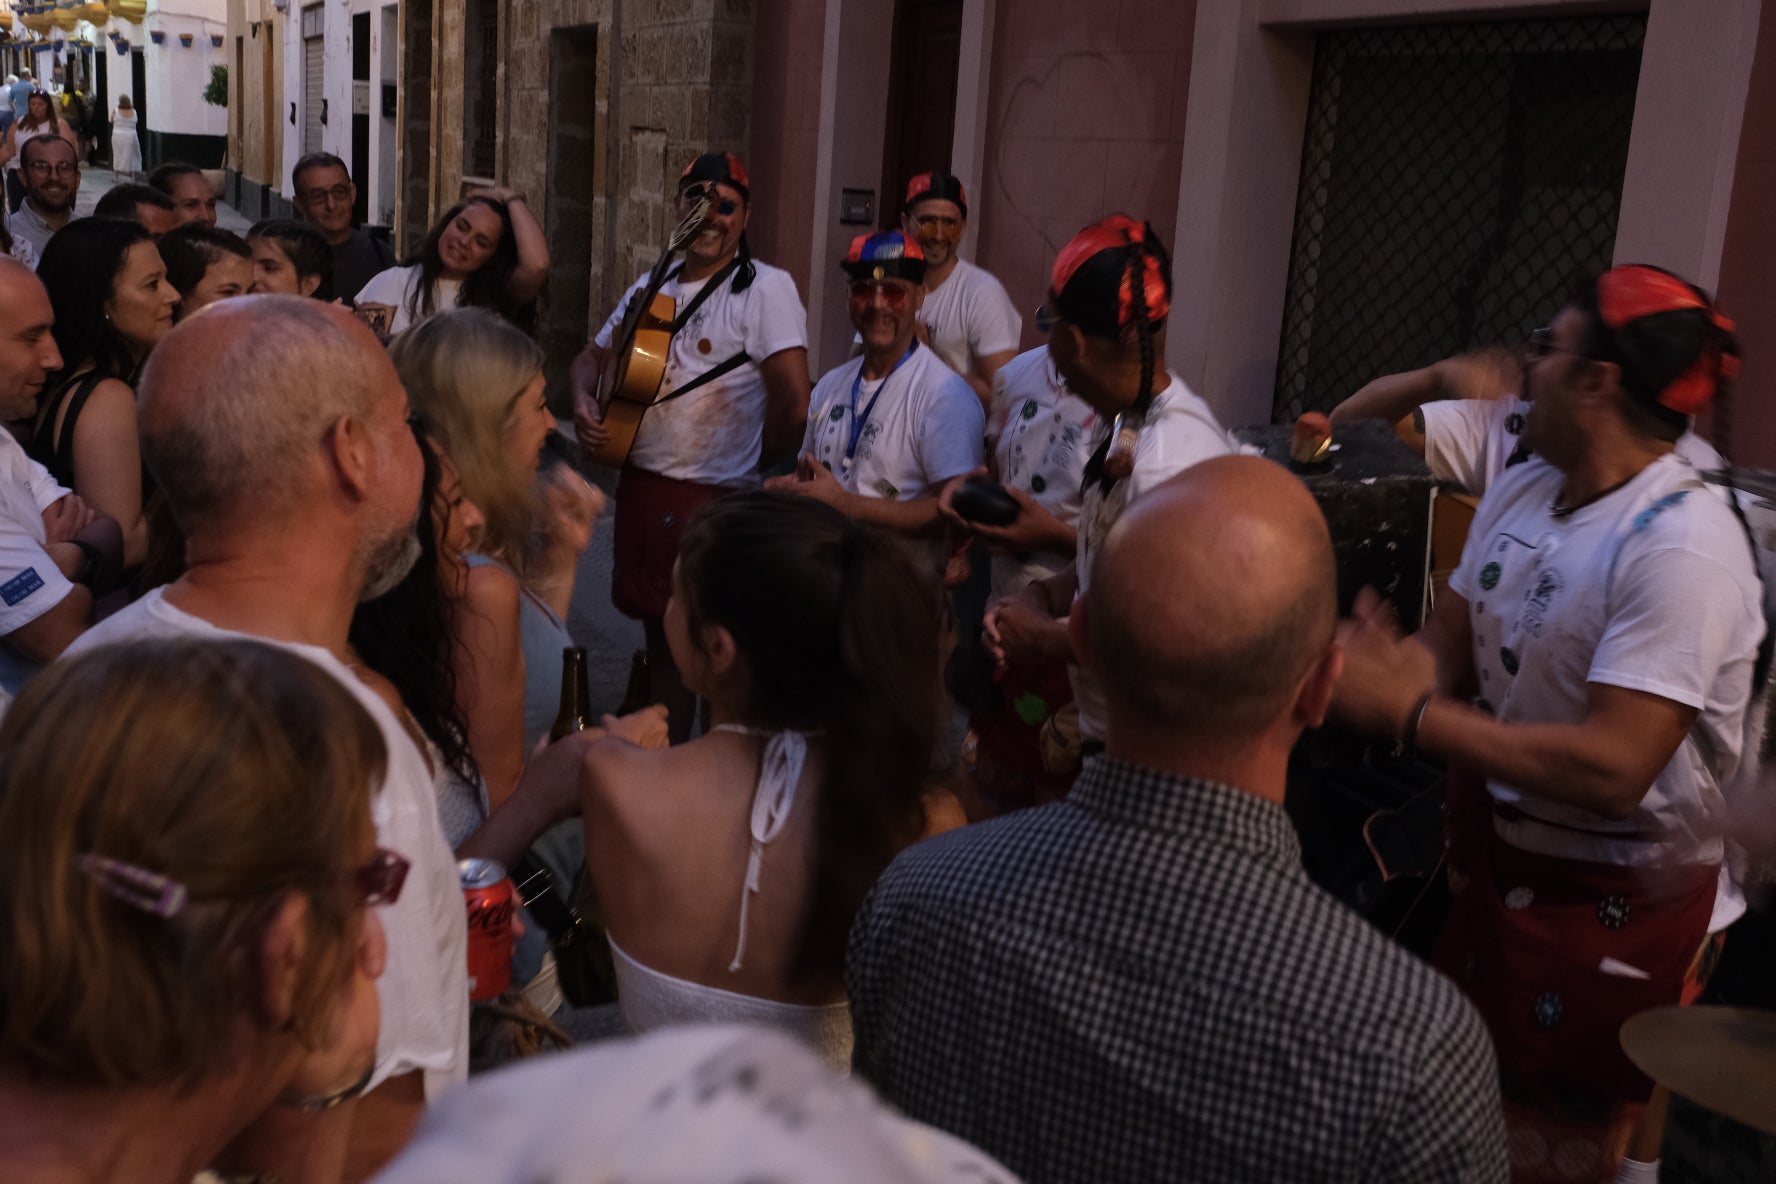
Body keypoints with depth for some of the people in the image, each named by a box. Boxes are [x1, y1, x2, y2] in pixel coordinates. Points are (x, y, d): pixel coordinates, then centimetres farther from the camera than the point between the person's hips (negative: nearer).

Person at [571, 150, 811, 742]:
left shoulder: (766, 288, -12)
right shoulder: (653, 286, 11)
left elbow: (793, 404, -19)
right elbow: (593, 355, 22)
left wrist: (746, 469, -4)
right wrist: (583, 404, 1)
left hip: (714, 499, -7)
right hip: (639, 485, 7)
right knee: (659, 634, 17)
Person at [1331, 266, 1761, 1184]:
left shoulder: (1683, 545, -24)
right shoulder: (1520, 491, 0)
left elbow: (1612, 767, -29)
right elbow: (1446, 655, 2)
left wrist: (1409, 712, -27)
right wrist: (1371, 667, -20)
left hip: (1611, 897, -7)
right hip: (1495, 847, 7)